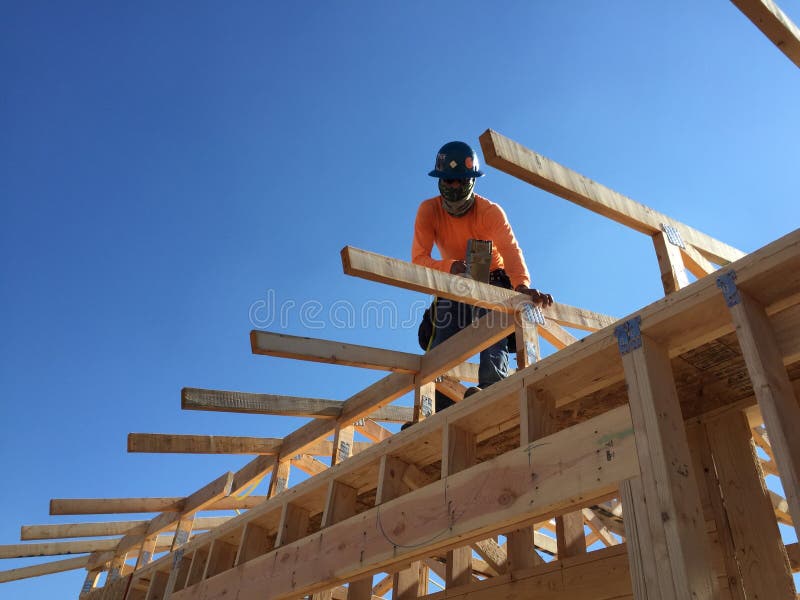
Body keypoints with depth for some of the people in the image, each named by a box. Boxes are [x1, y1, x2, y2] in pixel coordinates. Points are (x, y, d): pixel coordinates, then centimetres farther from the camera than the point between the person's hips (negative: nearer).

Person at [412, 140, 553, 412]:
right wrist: (450, 266, -46)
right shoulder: (428, 210, -14)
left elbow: (511, 250, -36)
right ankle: (439, 413, -14)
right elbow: (418, 259, -25)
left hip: (492, 281, -1)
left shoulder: (491, 212, -20)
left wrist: (522, 284, -57)